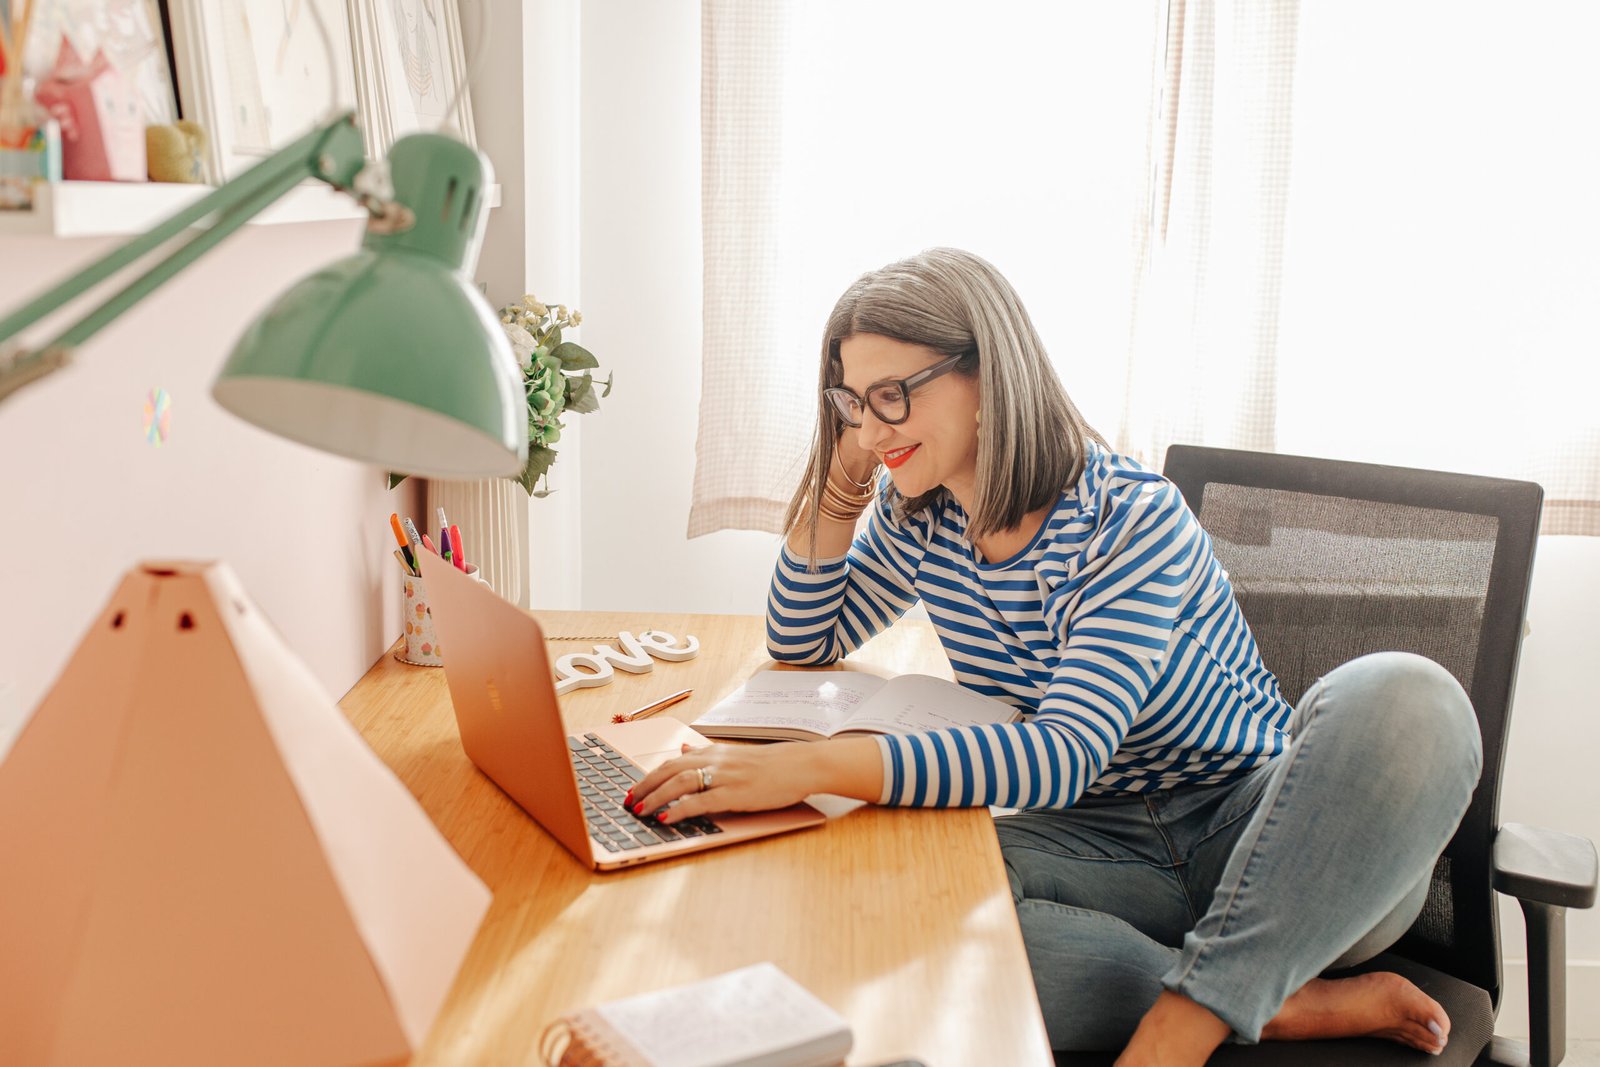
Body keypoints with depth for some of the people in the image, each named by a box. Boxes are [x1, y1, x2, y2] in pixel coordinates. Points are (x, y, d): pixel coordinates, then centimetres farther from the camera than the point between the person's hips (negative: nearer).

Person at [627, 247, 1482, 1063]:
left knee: (1404, 697, -36)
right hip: (1108, 849, 5)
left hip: (1262, 830, -4)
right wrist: (836, 491, -4)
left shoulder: (1133, 522, -19)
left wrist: (812, 767, -42)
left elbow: (1066, 756, -32)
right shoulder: (916, 515, 2)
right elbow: (803, 643, 13)